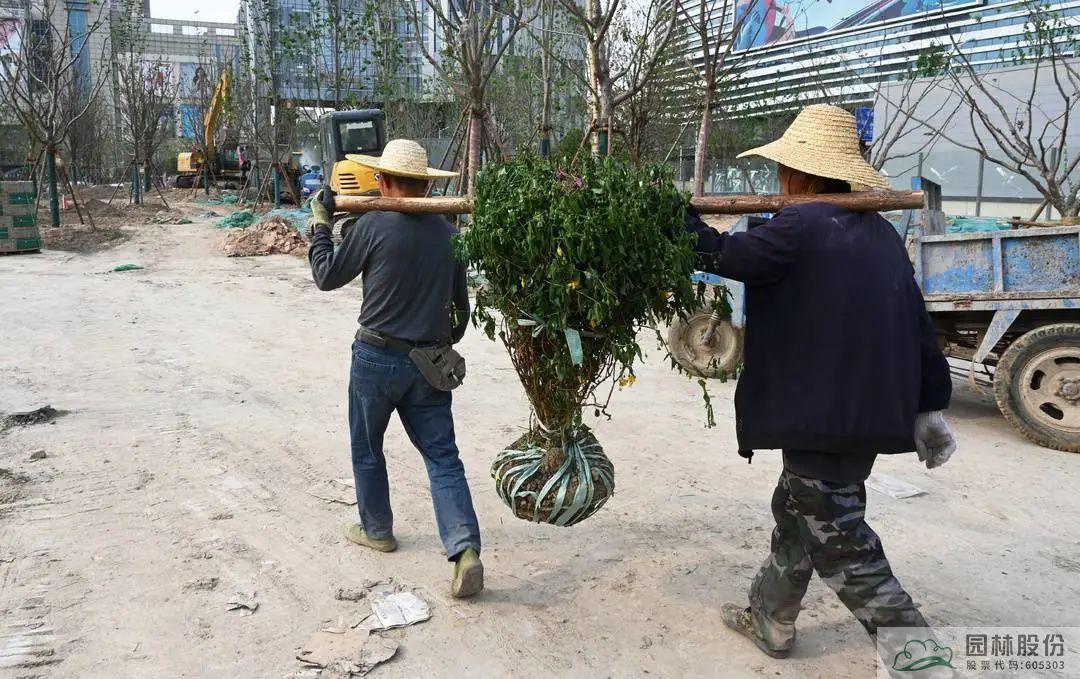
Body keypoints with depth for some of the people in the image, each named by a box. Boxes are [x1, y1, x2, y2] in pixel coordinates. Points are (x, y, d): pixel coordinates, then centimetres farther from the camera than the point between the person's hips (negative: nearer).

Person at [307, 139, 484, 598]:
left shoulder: (373, 225, -12)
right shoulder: (449, 233, 3)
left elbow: (326, 276, 0)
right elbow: (460, 305, 12)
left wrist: (320, 223, 12)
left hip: (378, 358, -3)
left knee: (367, 448, 19)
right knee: (442, 455, 5)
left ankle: (377, 529, 34)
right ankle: (466, 550, -8)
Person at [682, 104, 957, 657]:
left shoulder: (801, 225, -15)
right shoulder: (880, 232, 10)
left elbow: (722, 255, -8)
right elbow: (917, 322, 11)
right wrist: (930, 406, 18)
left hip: (824, 410, -9)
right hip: (869, 409, 9)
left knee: (838, 537, 1)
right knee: (798, 511, 21)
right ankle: (769, 621, 35)